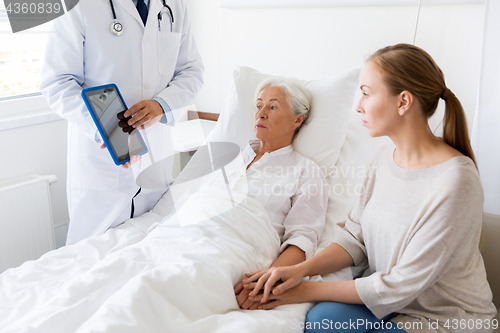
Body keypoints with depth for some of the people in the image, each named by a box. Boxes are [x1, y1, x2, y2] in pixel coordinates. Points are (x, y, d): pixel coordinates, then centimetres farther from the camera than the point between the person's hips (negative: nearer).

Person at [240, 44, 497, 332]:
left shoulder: (455, 182, -27)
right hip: (391, 296, 5)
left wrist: (309, 291, -19)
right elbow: (356, 236, 1)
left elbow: (402, 285, -23)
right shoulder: (386, 156, -2)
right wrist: (300, 269, -15)